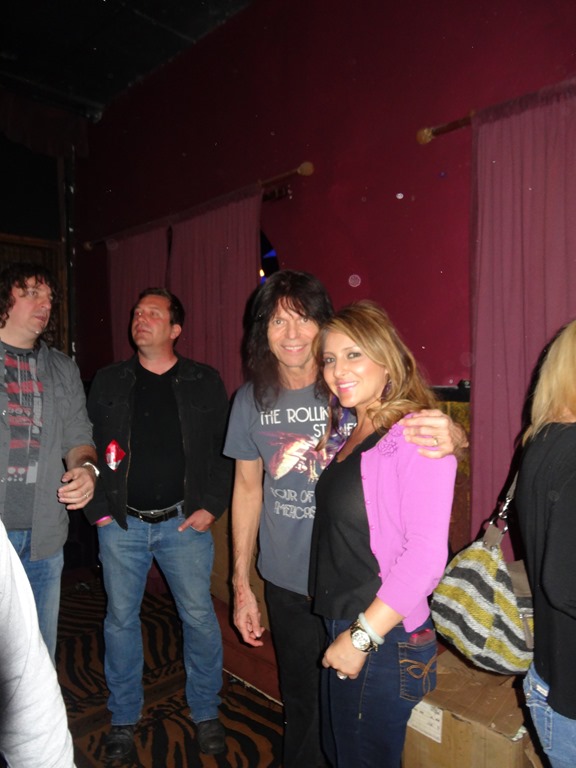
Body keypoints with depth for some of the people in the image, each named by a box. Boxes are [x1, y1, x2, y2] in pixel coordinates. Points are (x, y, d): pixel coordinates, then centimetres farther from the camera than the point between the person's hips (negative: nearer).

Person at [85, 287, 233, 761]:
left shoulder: (205, 383, 0)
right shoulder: (108, 383, 5)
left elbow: (225, 451, 0)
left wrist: (211, 507, -7)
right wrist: (96, 507, 0)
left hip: (184, 522, -1)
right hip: (121, 523, 2)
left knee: (200, 617, 6)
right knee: (121, 619, 12)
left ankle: (206, 714, 29)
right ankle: (124, 719, 34)